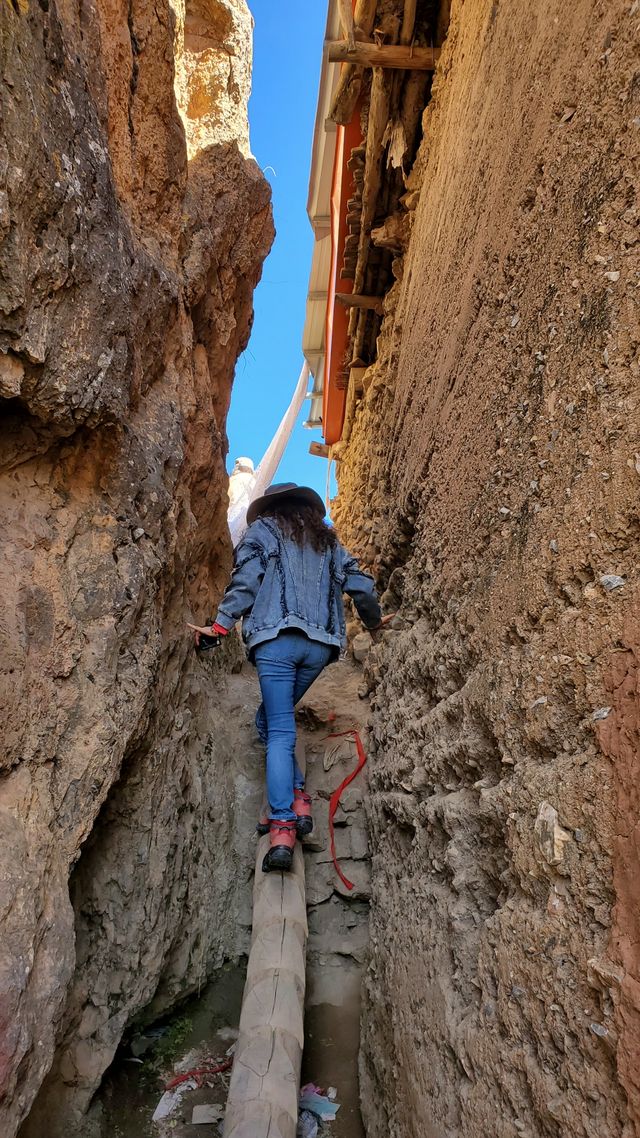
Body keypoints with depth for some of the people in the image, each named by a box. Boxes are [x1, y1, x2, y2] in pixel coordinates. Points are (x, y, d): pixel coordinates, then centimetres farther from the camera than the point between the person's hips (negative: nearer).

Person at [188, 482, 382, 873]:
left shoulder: (262, 530, 14)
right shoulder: (328, 540, 24)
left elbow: (246, 580, -3)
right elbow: (361, 584, 18)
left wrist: (220, 625, -4)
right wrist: (374, 621, 34)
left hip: (276, 638, -4)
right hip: (320, 645, 4)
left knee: (280, 731, -4)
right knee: (271, 718, 18)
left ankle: (283, 828, -12)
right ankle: (298, 798, 8)